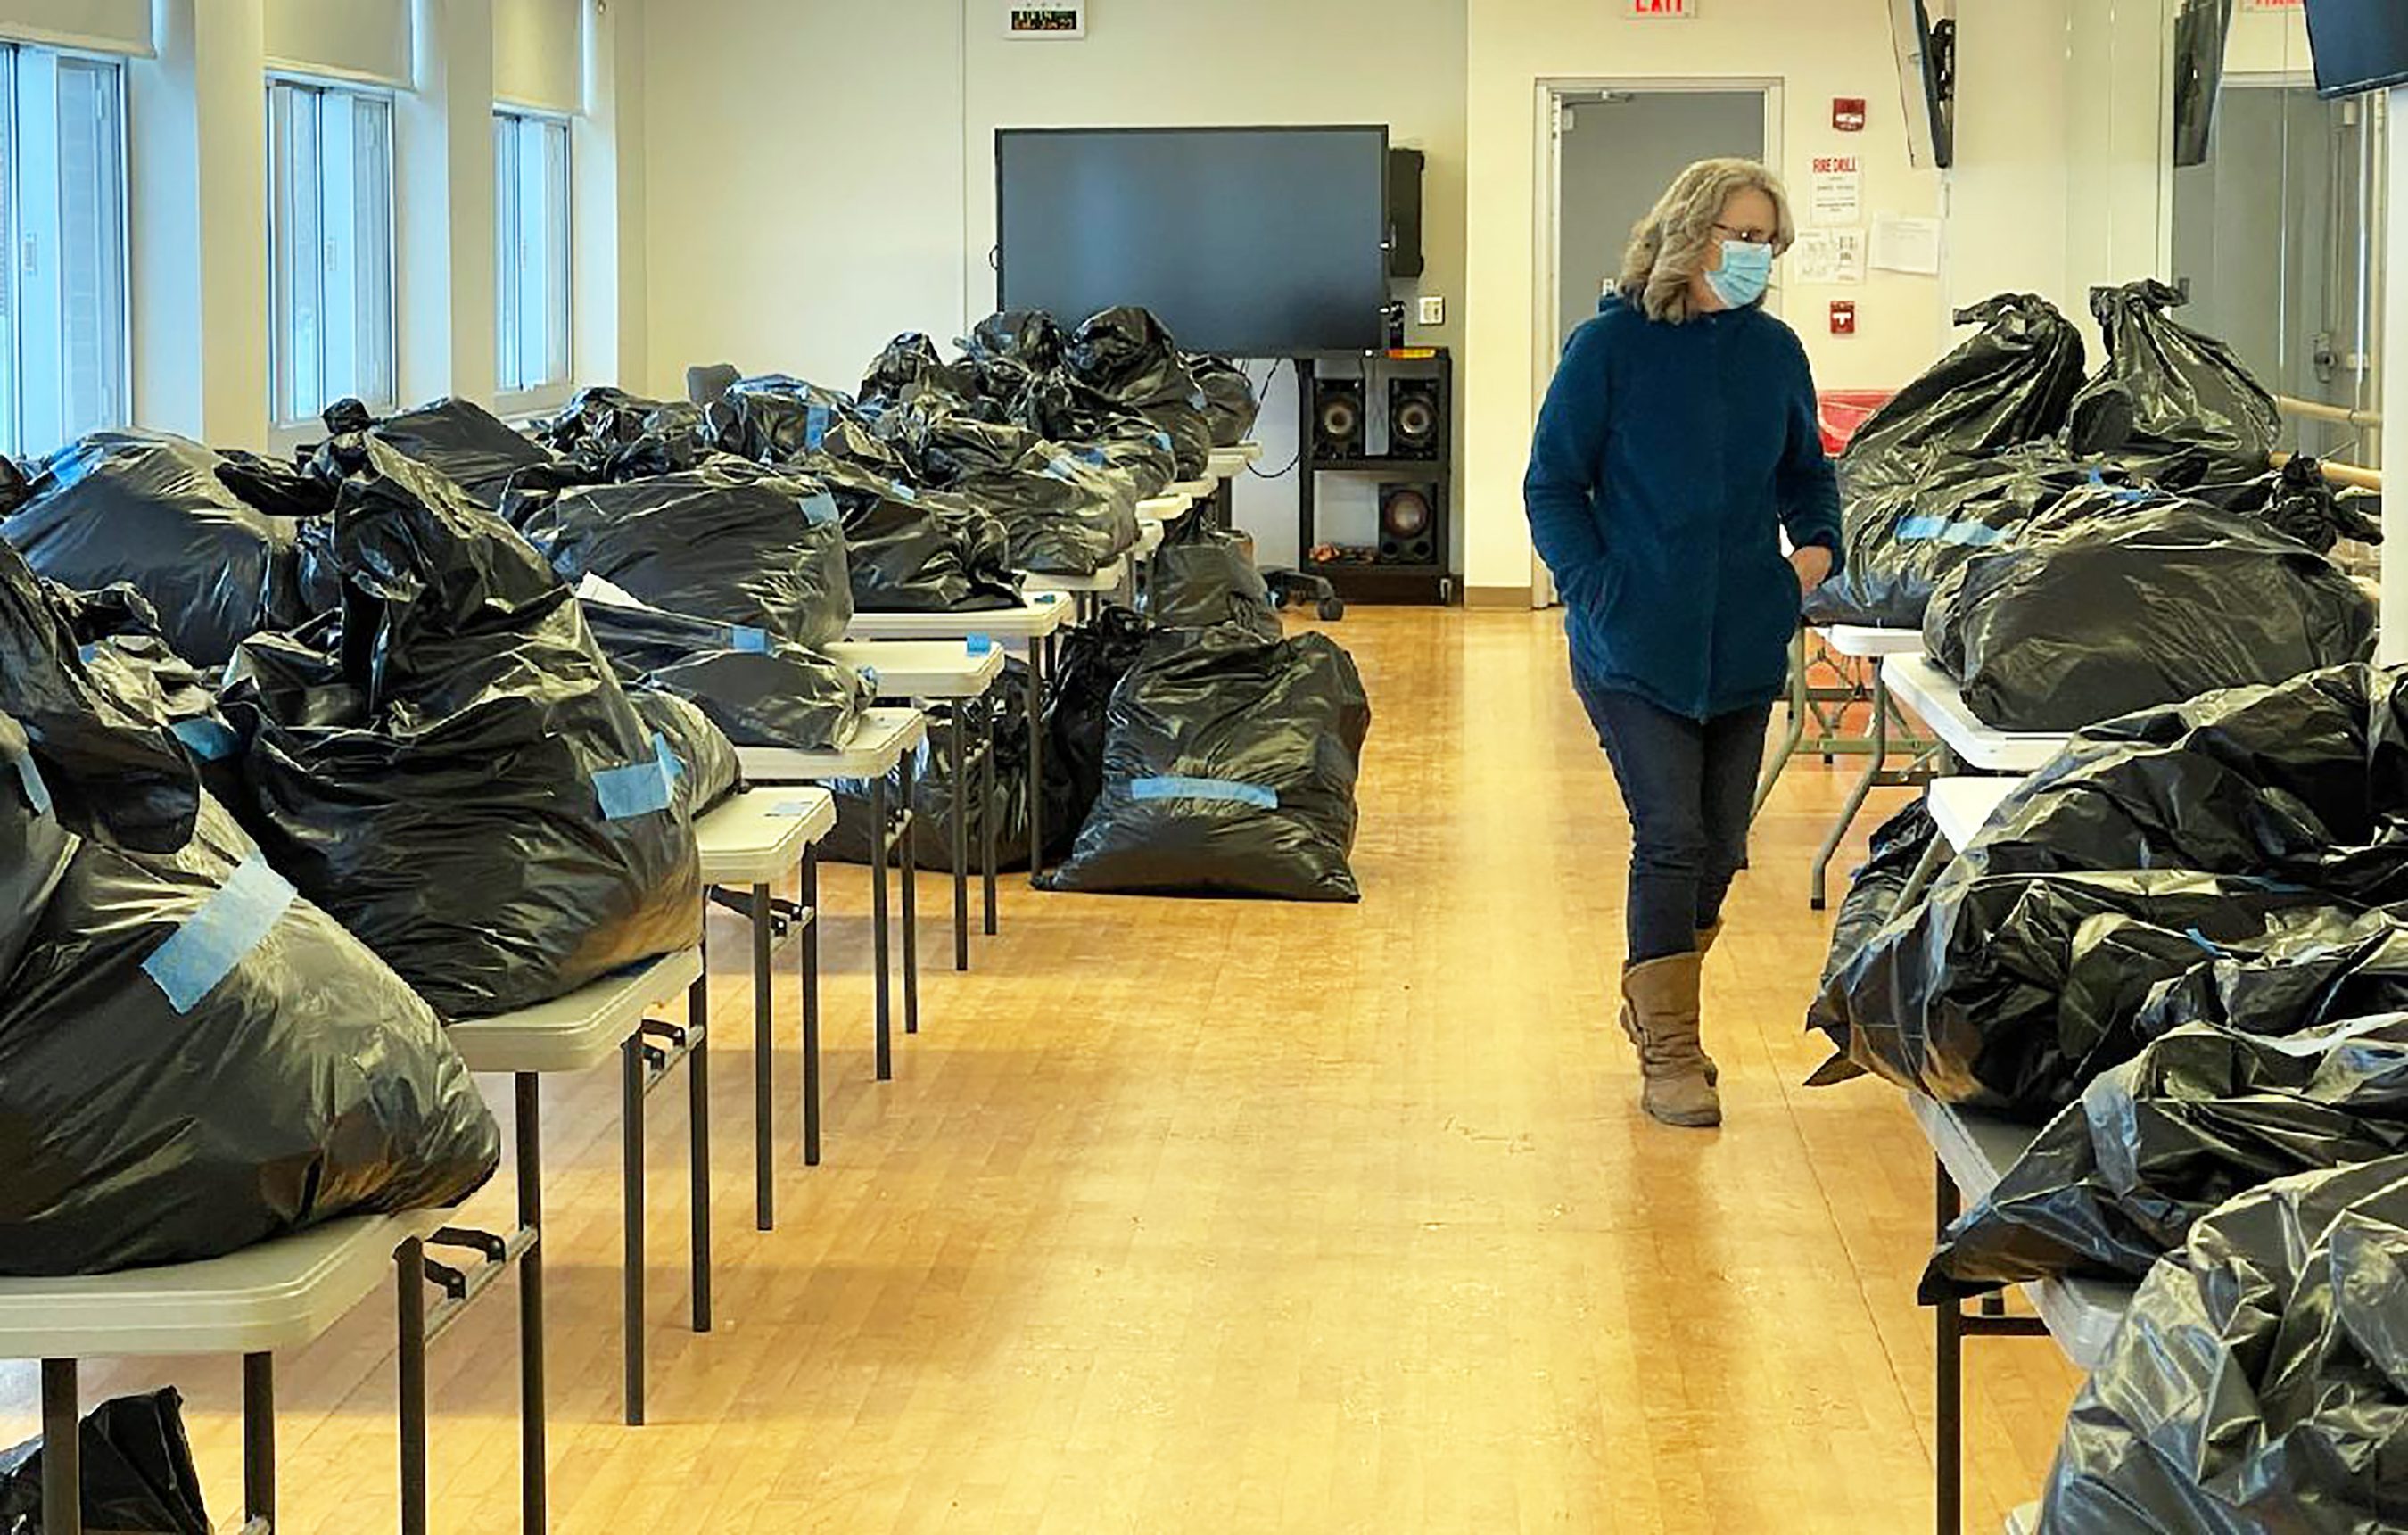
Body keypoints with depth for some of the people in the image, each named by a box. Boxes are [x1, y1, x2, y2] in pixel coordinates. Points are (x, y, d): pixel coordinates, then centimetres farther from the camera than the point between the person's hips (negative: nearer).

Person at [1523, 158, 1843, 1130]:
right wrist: (1598, 590, -14)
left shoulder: (1773, 351, 5)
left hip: (1744, 643, 5)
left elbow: (1806, 470, 20)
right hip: (1638, 644, -5)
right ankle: (1667, 1054, 2)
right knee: (1671, 838, -9)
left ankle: (1654, 1001, 33)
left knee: (1721, 843, 10)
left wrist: (1816, 543, 1)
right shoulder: (1613, 346, -7)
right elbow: (1552, 485, -4)